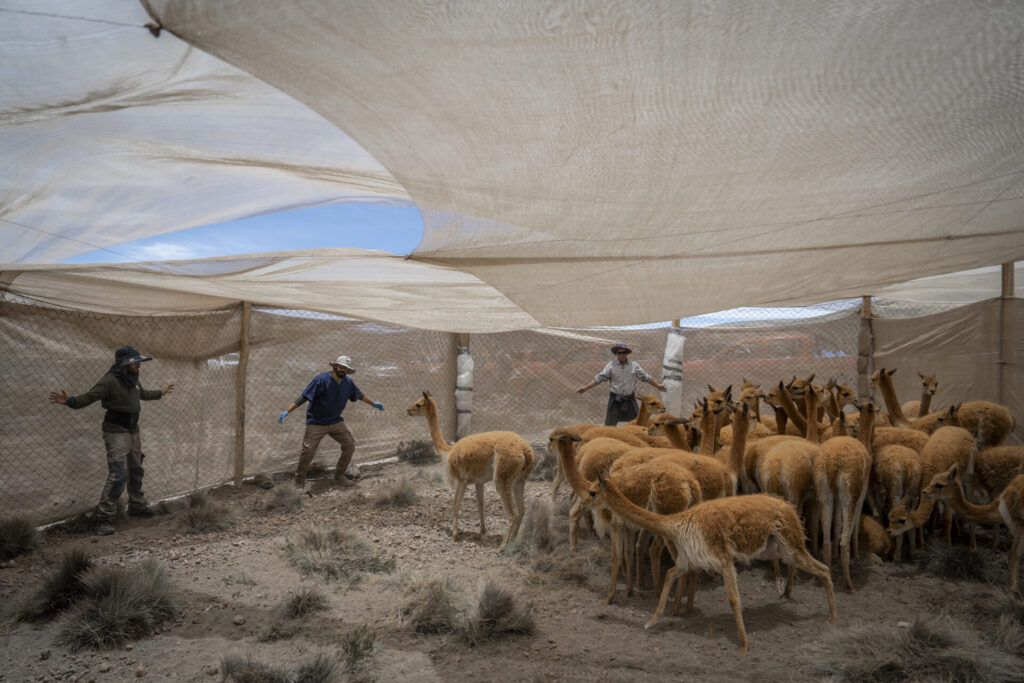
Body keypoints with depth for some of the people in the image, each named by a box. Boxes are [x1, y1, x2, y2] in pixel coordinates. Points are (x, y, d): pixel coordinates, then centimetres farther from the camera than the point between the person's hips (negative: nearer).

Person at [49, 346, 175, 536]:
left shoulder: (133, 379, 6)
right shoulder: (109, 381, -19)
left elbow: (143, 393, 27)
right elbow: (88, 397, -28)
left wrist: (160, 393, 41)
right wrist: (69, 401, -46)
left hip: (133, 432, 9)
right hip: (116, 433, -8)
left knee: (136, 471, 20)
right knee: (117, 475, -16)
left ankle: (137, 506, 38)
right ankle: (103, 519, -10)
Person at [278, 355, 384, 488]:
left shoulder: (348, 382, -1)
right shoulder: (321, 380, -20)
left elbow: (358, 395, 19)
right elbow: (304, 397, -21)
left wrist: (373, 403, 31)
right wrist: (287, 411, -28)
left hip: (336, 422, 6)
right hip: (316, 423, -6)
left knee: (350, 445, 3)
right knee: (308, 451, -13)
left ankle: (340, 476, 20)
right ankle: (299, 481, 8)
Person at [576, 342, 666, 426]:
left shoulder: (634, 365, 2)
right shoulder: (611, 365, -3)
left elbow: (646, 378, 9)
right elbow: (599, 378, -3)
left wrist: (658, 385, 6)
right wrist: (585, 388, -10)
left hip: (630, 399, 2)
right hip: (615, 399, -1)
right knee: (610, 425, 4)